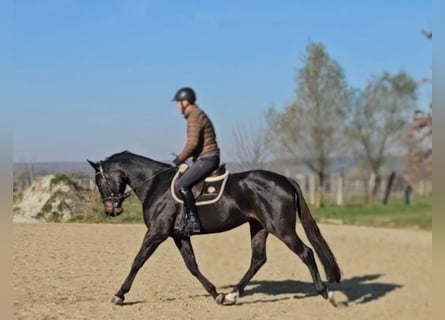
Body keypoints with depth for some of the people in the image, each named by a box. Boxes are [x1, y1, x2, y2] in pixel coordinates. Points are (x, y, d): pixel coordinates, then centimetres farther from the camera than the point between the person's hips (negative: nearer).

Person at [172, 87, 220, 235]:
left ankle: (193, 221, -21)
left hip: (206, 159, -11)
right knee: (184, 183, 19)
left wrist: (180, 158, -10)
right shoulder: (197, 114, 19)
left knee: (181, 185, -19)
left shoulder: (194, 116, -13)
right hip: (206, 158, 11)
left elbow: (193, 142, -22)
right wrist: (182, 157, 16)